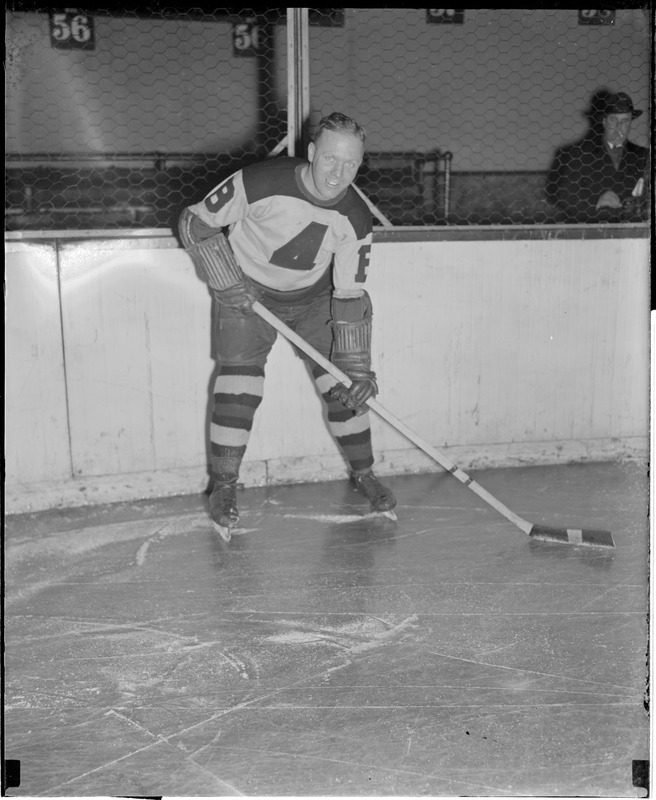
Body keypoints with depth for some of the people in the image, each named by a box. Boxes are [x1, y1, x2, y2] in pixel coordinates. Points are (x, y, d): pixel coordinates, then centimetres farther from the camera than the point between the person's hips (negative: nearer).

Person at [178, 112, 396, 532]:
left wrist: (357, 367, -18)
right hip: (247, 292, -3)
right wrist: (227, 284, -22)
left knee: (345, 384, -1)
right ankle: (224, 487, 6)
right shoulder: (260, 182, -29)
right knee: (238, 389, -11)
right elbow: (195, 222, -17)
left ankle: (364, 473, 18)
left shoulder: (355, 218, -19)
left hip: (314, 297, 3)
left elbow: (351, 295, -14)